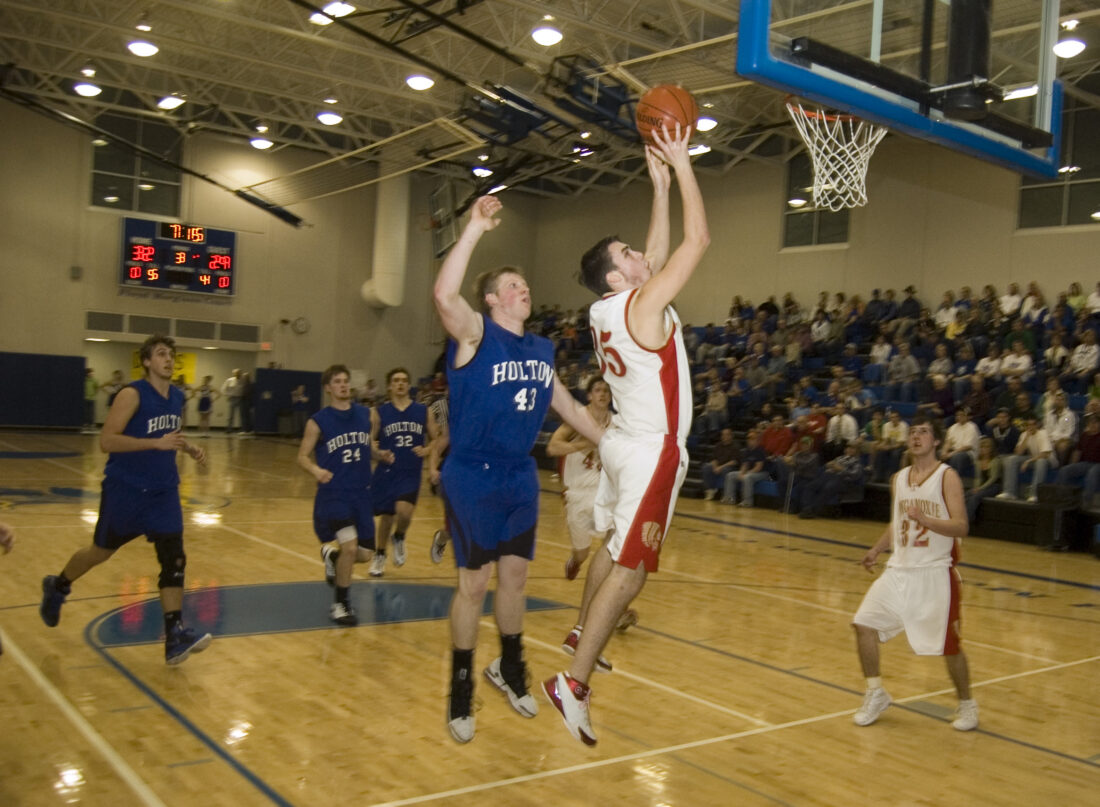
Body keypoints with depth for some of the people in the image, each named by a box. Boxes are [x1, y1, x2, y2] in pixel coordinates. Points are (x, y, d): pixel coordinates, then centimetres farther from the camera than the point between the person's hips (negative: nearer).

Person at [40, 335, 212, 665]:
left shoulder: (177, 397, 6)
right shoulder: (132, 395, -16)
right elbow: (106, 440, -23)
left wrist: (189, 448, 3)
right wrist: (156, 443, -31)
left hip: (164, 491, 5)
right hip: (125, 489, -5)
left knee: (173, 558, -8)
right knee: (102, 551, 14)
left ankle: (175, 636, -8)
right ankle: (57, 588, 45)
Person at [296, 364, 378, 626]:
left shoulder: (367, 415, 3)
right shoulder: (318, 421, -6)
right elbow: (302, 456, -3)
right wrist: (315, 470, -23)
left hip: (361, 493, 4)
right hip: (333, 493, -4)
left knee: (364, 554, 7)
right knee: (350, 547, -20)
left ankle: (332, 554, 42)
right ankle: (340, 604, 2)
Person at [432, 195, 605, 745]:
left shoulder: (541, 349, 10)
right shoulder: (475, 334, -10)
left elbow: (566, 404, 22)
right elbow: (445, 294, -31)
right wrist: (475, 228, -30)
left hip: (521, 479, 6)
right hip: (473, 478, -6)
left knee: (515, 576, 14)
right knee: (474, 582, 1)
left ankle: (509, 669, 35)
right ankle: (461, 692, 17)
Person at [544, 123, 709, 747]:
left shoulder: (610, 308, 7)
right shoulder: (645, 304, -17)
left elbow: (660, 251, 19)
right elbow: (699, 239, -16)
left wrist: (659, 182, 16)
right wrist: (682, 164, -8)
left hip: (624, 442, 9)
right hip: (652, 451, -9)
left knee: (613, 550, 22)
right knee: (631, 569, -8)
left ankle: (588, 635, 37)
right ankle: (575, 680, -10)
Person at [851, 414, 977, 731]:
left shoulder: (947, 476, -8)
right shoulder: (899, 479, 10)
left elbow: (961, 527, -18)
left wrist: (925, 520, -33)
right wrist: (876, 550, 15)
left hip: (936, 572, -5)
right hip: (900, 569, 6)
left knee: (948, 644, 0)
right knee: (864, 623, -3)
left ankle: (967, 704, 25)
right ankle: (876, 694, 14)